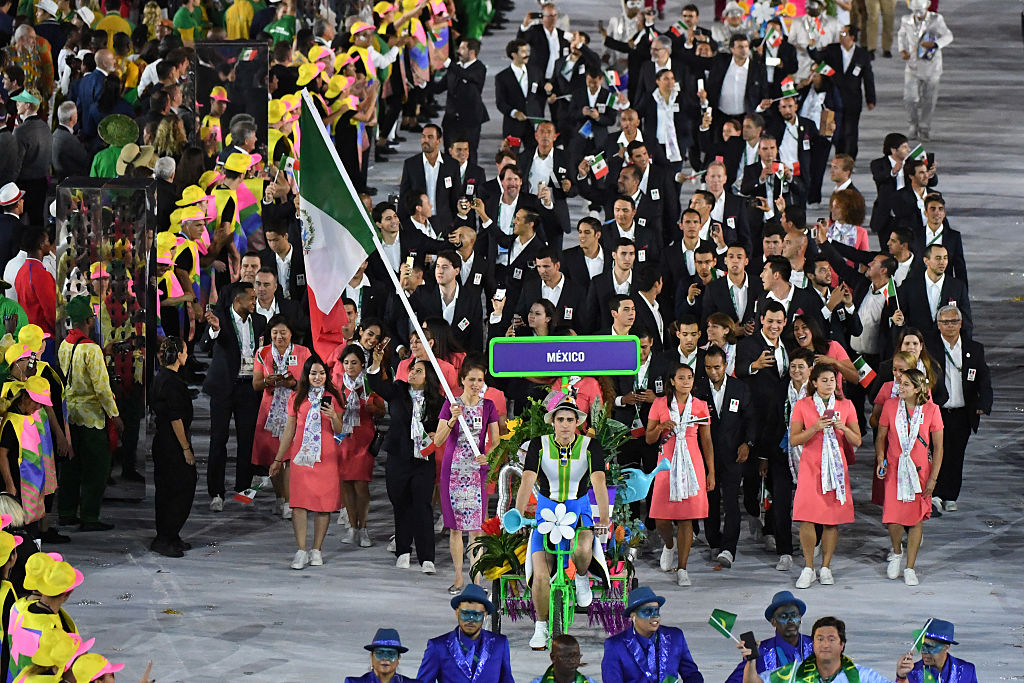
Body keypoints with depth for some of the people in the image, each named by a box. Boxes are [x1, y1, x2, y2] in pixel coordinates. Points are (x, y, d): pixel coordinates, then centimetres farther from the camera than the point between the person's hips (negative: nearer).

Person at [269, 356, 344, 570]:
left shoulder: (332, 397, 8)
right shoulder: (297, 398, 9)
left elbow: (339, 431, 8)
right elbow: (289, 430, 14)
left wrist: (334, 417, -14)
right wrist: (278, 459, 15)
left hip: (326, 456, 0)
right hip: (301, 455, 0)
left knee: (324, 503, -1)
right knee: (299, 502, -8)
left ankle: (316, 550, 8)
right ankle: (301, 551, -7)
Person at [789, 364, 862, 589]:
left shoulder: (845, 406, 7)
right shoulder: (802, 405, 3)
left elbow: (856, 442, 7)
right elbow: (793, 440, -2)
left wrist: (843, 428, -12)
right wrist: (814, 429, -16)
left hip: (836, 466, 2)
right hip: (810, 467, -2)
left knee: (833, 519, -1)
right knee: (807, 517, -11)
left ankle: (826, 567, 9)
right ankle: (808, 568, 0)